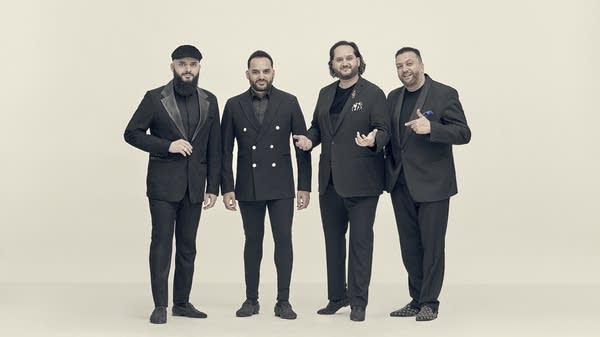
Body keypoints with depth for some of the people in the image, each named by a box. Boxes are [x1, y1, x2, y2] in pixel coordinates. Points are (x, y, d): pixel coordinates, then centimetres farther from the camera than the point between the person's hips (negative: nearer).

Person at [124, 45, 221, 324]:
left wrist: (213, 187, 4)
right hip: (163, 184, -3)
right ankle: (160, 305, 2)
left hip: (194, 186, 4)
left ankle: (182, 302, 18)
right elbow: (132, 133, -2)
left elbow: (214, 148, 9)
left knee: (187, 245, 8)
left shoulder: (209, 101, 9)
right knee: (161, 242, -4)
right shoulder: (155, 99, -1)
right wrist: (167, 146, -14)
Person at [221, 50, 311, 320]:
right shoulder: (234, 105, 3)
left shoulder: (289, 103, 1)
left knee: (283, 239, -3)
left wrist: (305, 186, -2)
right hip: (248, 186, 1)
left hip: (281, 186, -1)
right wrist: (227, 188, -2)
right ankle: (251, 300, 17)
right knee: (253, 242, 8)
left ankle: (283, 301, 6)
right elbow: (226, 150, 4)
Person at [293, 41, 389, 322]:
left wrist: (373, 140, -30)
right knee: (333, 240, 14)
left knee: (360, 240, 0)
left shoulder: (373, 94, -5)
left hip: (361, 180, -6)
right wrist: (309, 139, -1)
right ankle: (337, 297, 26)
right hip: (330, 180, 7)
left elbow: (383, 129, -9)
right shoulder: (325, 94, 14)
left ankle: (358, 302, 9)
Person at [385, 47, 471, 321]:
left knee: (431, 245, 1)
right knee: (410, 247, 11)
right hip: (401, 185, 6)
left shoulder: (444, 94, -6)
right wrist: (388, 169, 2)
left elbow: (463, 133, -12)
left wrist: (431, 128, -27)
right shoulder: (394, 97, 12)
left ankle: (429, 303, 12)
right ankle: (417, 300, 23)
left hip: (432, 184, -6)